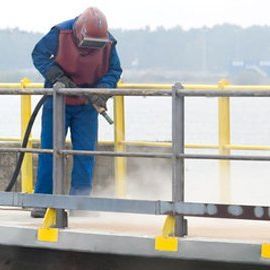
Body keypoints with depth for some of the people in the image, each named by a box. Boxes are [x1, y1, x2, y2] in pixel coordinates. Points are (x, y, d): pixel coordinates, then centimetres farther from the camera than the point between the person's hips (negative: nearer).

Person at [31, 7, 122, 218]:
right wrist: (58, 78, -21)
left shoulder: (108, 43, -11)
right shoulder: (60, 34, -18)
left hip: (87, 105, 2)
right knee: (49, 150, -2)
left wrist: (101, 91, -20)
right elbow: (39, 54, -9)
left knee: (85, 152, -1)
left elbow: (114, 71, -2)